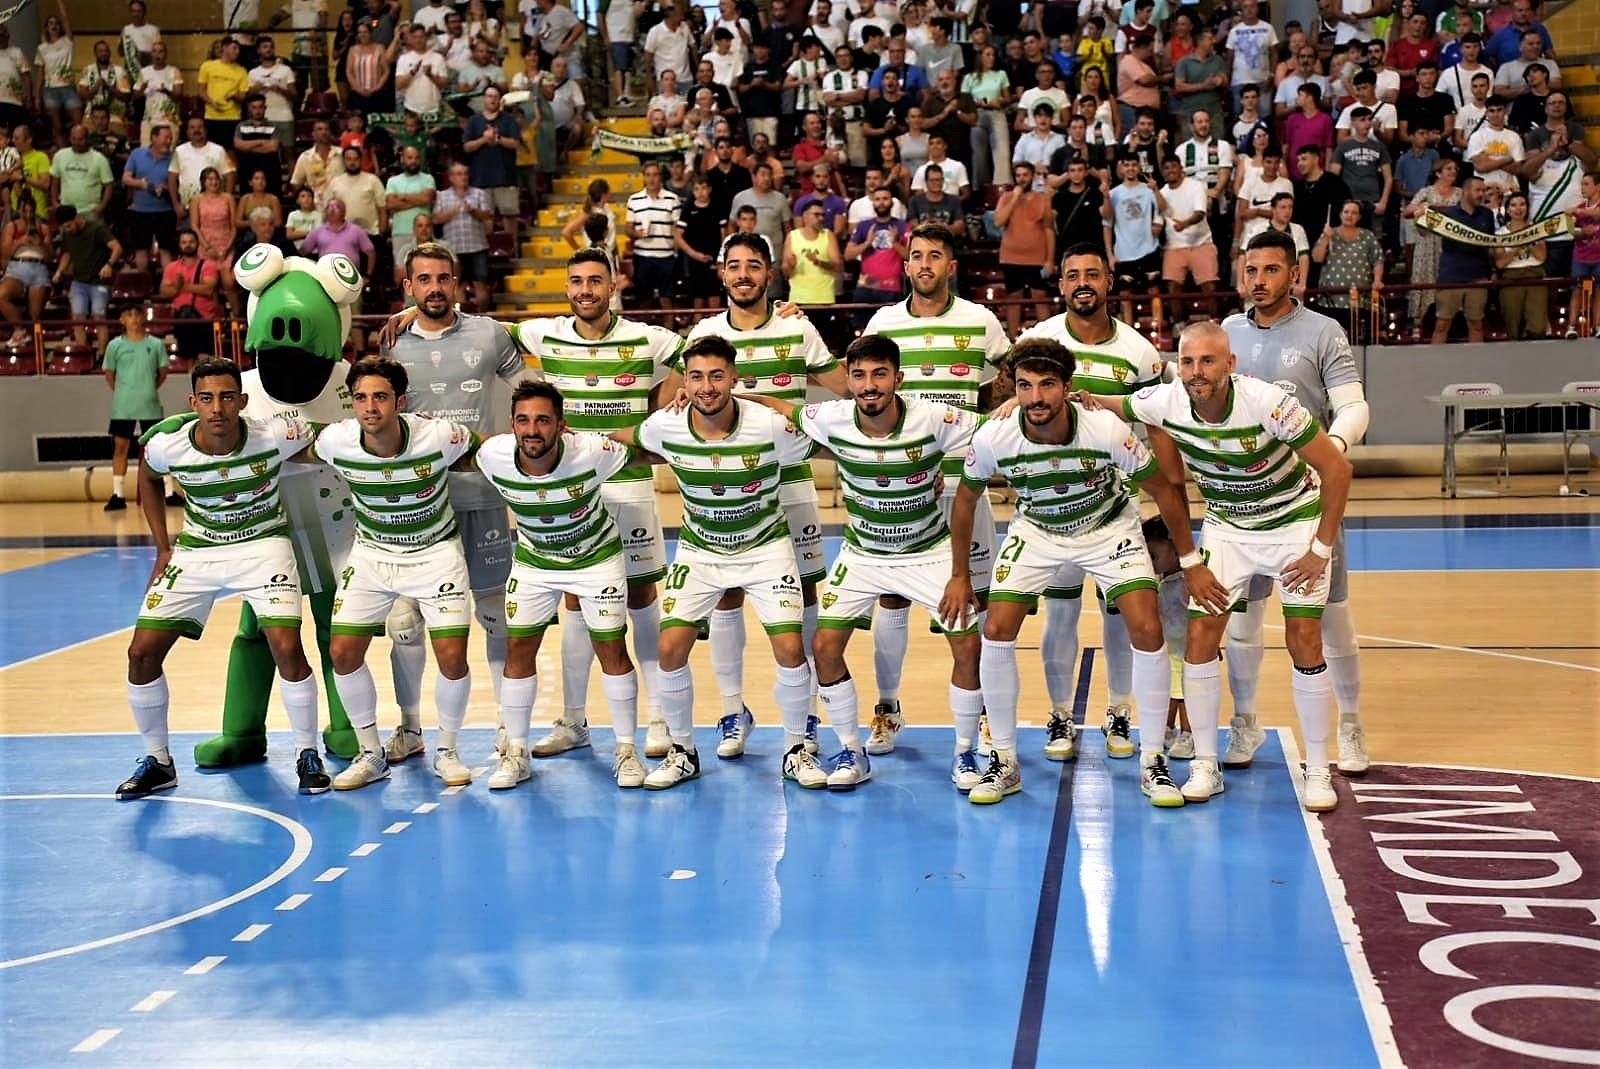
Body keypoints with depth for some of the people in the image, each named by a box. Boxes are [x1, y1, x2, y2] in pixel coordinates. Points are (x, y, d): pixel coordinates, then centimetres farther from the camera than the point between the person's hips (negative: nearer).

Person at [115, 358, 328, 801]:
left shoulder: (275, 436, -26)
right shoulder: (167, 444, -18)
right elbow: (148, 480, 6)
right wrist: (163, 548, 5)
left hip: (263, 545, -3)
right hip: (196, 549, 3)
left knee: (287, 648, -20)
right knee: (142, 652, -4)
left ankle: (307, 755, 2)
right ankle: (157, 762, 16)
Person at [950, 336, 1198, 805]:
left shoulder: (1107, 430, -30)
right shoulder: (992, 439, -25)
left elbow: (1165, 489, -14)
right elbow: (966, 499, -4)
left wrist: (1192, 563, -10)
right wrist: (959, 575, 1)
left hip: (1108, 528, -1)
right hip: (1035, 532, 2)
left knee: (1147, 631, -17)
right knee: (996, 632, -13)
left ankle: (1152, 761, 1)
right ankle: (1004, 762, 4)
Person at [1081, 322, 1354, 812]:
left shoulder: (1267, 402, -30)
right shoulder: (1164, 403, -20)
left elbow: (1337, 468, -21)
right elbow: (1096, 404, -1)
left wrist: (1321, 549, -17)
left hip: (1295, 522, -3)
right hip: (1225, 527, 3)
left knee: (1304, 642, -9)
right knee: (1200, 635, -7)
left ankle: (1317, 773, 4)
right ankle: (1205, 766, 6)